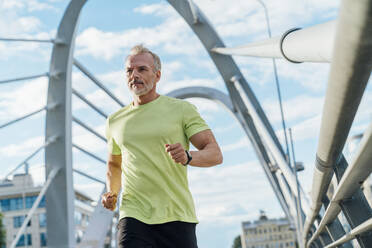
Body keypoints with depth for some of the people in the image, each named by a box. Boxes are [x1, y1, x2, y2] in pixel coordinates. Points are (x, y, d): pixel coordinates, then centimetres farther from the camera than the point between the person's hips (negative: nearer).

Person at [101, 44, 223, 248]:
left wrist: (187, 157, -23)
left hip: (177, 216, -1)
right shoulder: (115, 121, 13)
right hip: (134, 217, 2)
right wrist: (111, 193, 9)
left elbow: (215, 153, -2)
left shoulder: (182, 109, 3)